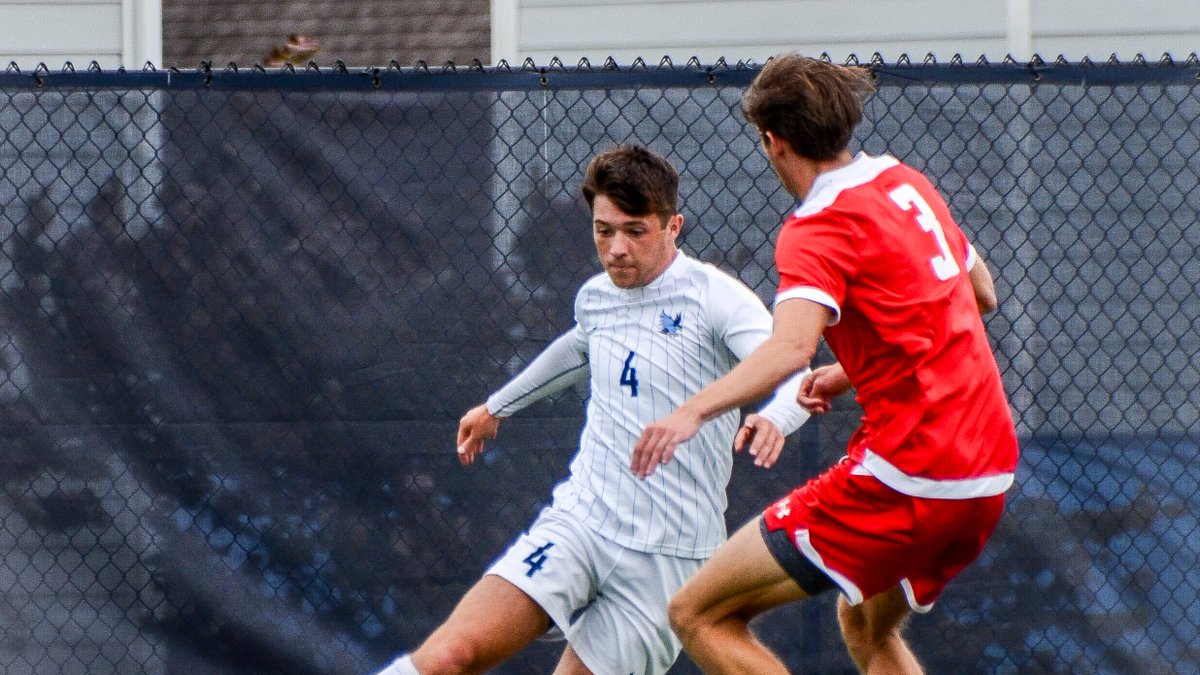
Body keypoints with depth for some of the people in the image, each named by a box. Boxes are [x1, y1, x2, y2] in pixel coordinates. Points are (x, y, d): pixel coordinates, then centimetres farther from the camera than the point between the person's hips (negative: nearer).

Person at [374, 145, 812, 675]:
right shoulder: (595, 297, 11)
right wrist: (498, 406, 50)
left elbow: (794, 375, -22)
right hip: (577, 518, 4)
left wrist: (774, 418, -45)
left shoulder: (714, 297, -8)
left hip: (665, 558, -4)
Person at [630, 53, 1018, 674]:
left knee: (699, 615, -6)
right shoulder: (908, 183, 12)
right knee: (867, 625, 33)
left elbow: (792, 347, -32)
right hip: (990, 470, 9)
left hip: (904, 476, -9)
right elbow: (982, 292, 26)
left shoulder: (820, 229, -13)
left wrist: (694, 411, -46)